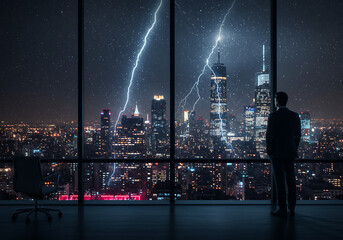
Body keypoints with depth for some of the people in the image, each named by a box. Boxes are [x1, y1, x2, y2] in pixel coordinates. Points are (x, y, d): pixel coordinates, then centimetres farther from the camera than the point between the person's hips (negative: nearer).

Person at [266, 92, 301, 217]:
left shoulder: (273, 116, -12)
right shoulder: (295, 116, 3)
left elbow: (270, 135, -14)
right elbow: (298, 135, 7)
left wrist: (269, 151, -3)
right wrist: (294, 150, 17)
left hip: (276, 152, -5)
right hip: (290, 152, 5)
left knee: (279, 181, -2)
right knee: (290, 180, 11)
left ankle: (282, 209, 0)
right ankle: (292, 208, 16)